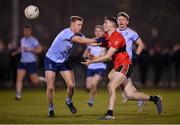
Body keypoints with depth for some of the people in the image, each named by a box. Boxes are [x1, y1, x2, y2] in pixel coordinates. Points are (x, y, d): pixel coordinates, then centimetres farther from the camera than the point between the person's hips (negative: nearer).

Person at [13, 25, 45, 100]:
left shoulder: (33, 40, -11)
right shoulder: (22, 40, 11)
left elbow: (39, 50, -20)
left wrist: (30, 49, -26)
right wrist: (16, 52, 17)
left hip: (31, 63, -6)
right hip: (22, 62, 6)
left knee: (34, 81, 0)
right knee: (19, 79, -8)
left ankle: (42, 79, 31)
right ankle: (18, 95, -7)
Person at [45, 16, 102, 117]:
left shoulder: (78, 34, -4)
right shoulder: (66, 33, -26)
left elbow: (89, 42, -14)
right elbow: (80, 40, -38)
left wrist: (100, 43, -32)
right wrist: (96, 40, -40)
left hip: (64, 61, 6)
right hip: (51, 60, -6)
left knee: (71, 85, -7)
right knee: (50, 87, -9)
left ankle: (69, 101, 22)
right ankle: (51, 108, 12)